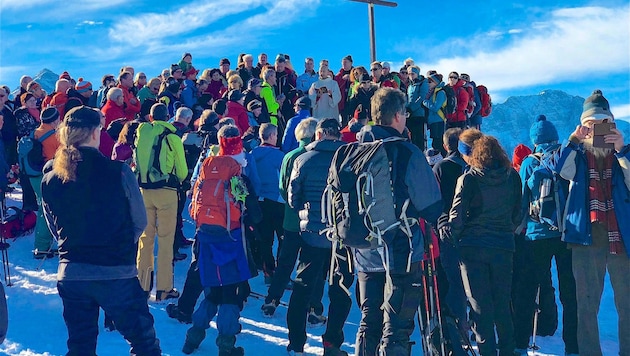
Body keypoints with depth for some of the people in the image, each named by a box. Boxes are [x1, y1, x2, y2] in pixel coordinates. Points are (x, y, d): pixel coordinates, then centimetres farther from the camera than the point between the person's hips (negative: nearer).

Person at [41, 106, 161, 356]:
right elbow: (140, 222, -3)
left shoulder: (50, 179, -1)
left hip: (70, 275, 4)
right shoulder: (118, 172, -13)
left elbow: (55, 228, 9)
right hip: (117, 274, -4)